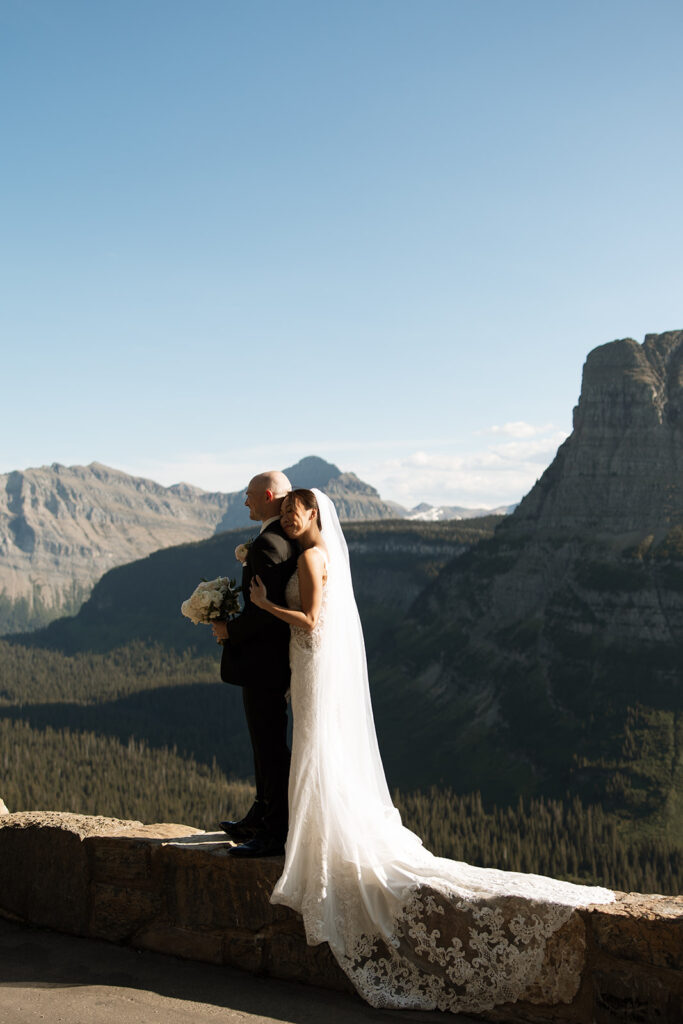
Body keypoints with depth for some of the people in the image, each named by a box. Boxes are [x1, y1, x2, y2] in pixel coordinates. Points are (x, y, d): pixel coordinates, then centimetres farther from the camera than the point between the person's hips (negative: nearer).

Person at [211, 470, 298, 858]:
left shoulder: (266, 544, -22)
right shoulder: (290, 538, 10)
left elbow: (265, 610, -27)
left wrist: (229, 631, -13)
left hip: (263, 659, -11)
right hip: (274, 655, 11)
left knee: (270, 745, -1)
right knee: (267, 742, 19)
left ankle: (276, 833, 9)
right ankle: (261, 817, 33)